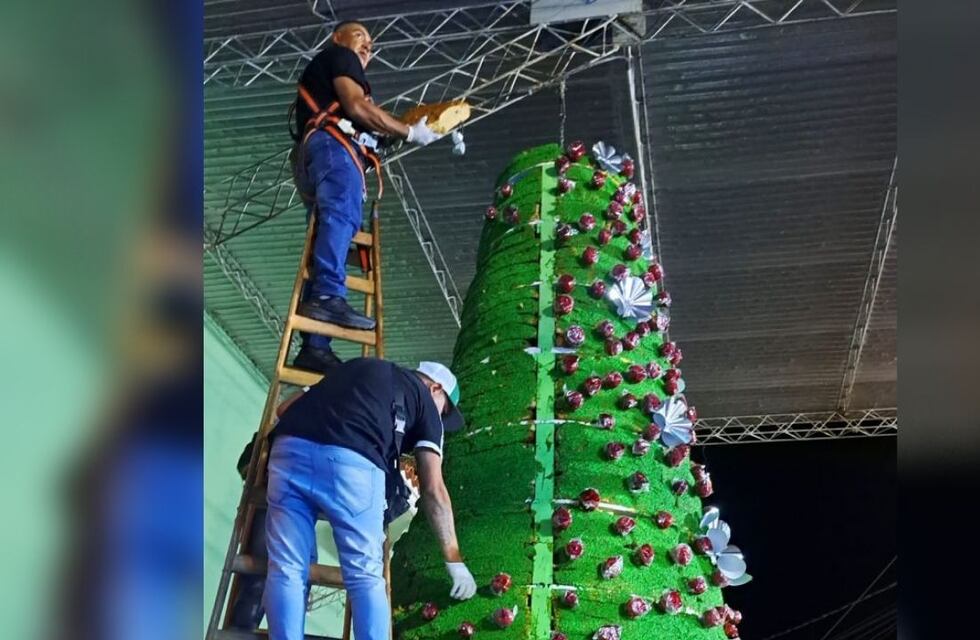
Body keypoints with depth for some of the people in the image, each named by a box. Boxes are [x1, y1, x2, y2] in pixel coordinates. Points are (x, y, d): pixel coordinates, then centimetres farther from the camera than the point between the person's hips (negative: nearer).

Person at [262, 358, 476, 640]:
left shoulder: (356, 367, 37)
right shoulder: (424, 400, 23)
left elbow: (287, 405, 33)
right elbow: (433, 489, 16)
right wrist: (454, 559, 20)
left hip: (290, 447, 4)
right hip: (352, 461, -4)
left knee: (286, 571, 6)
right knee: (366, 577, 6)